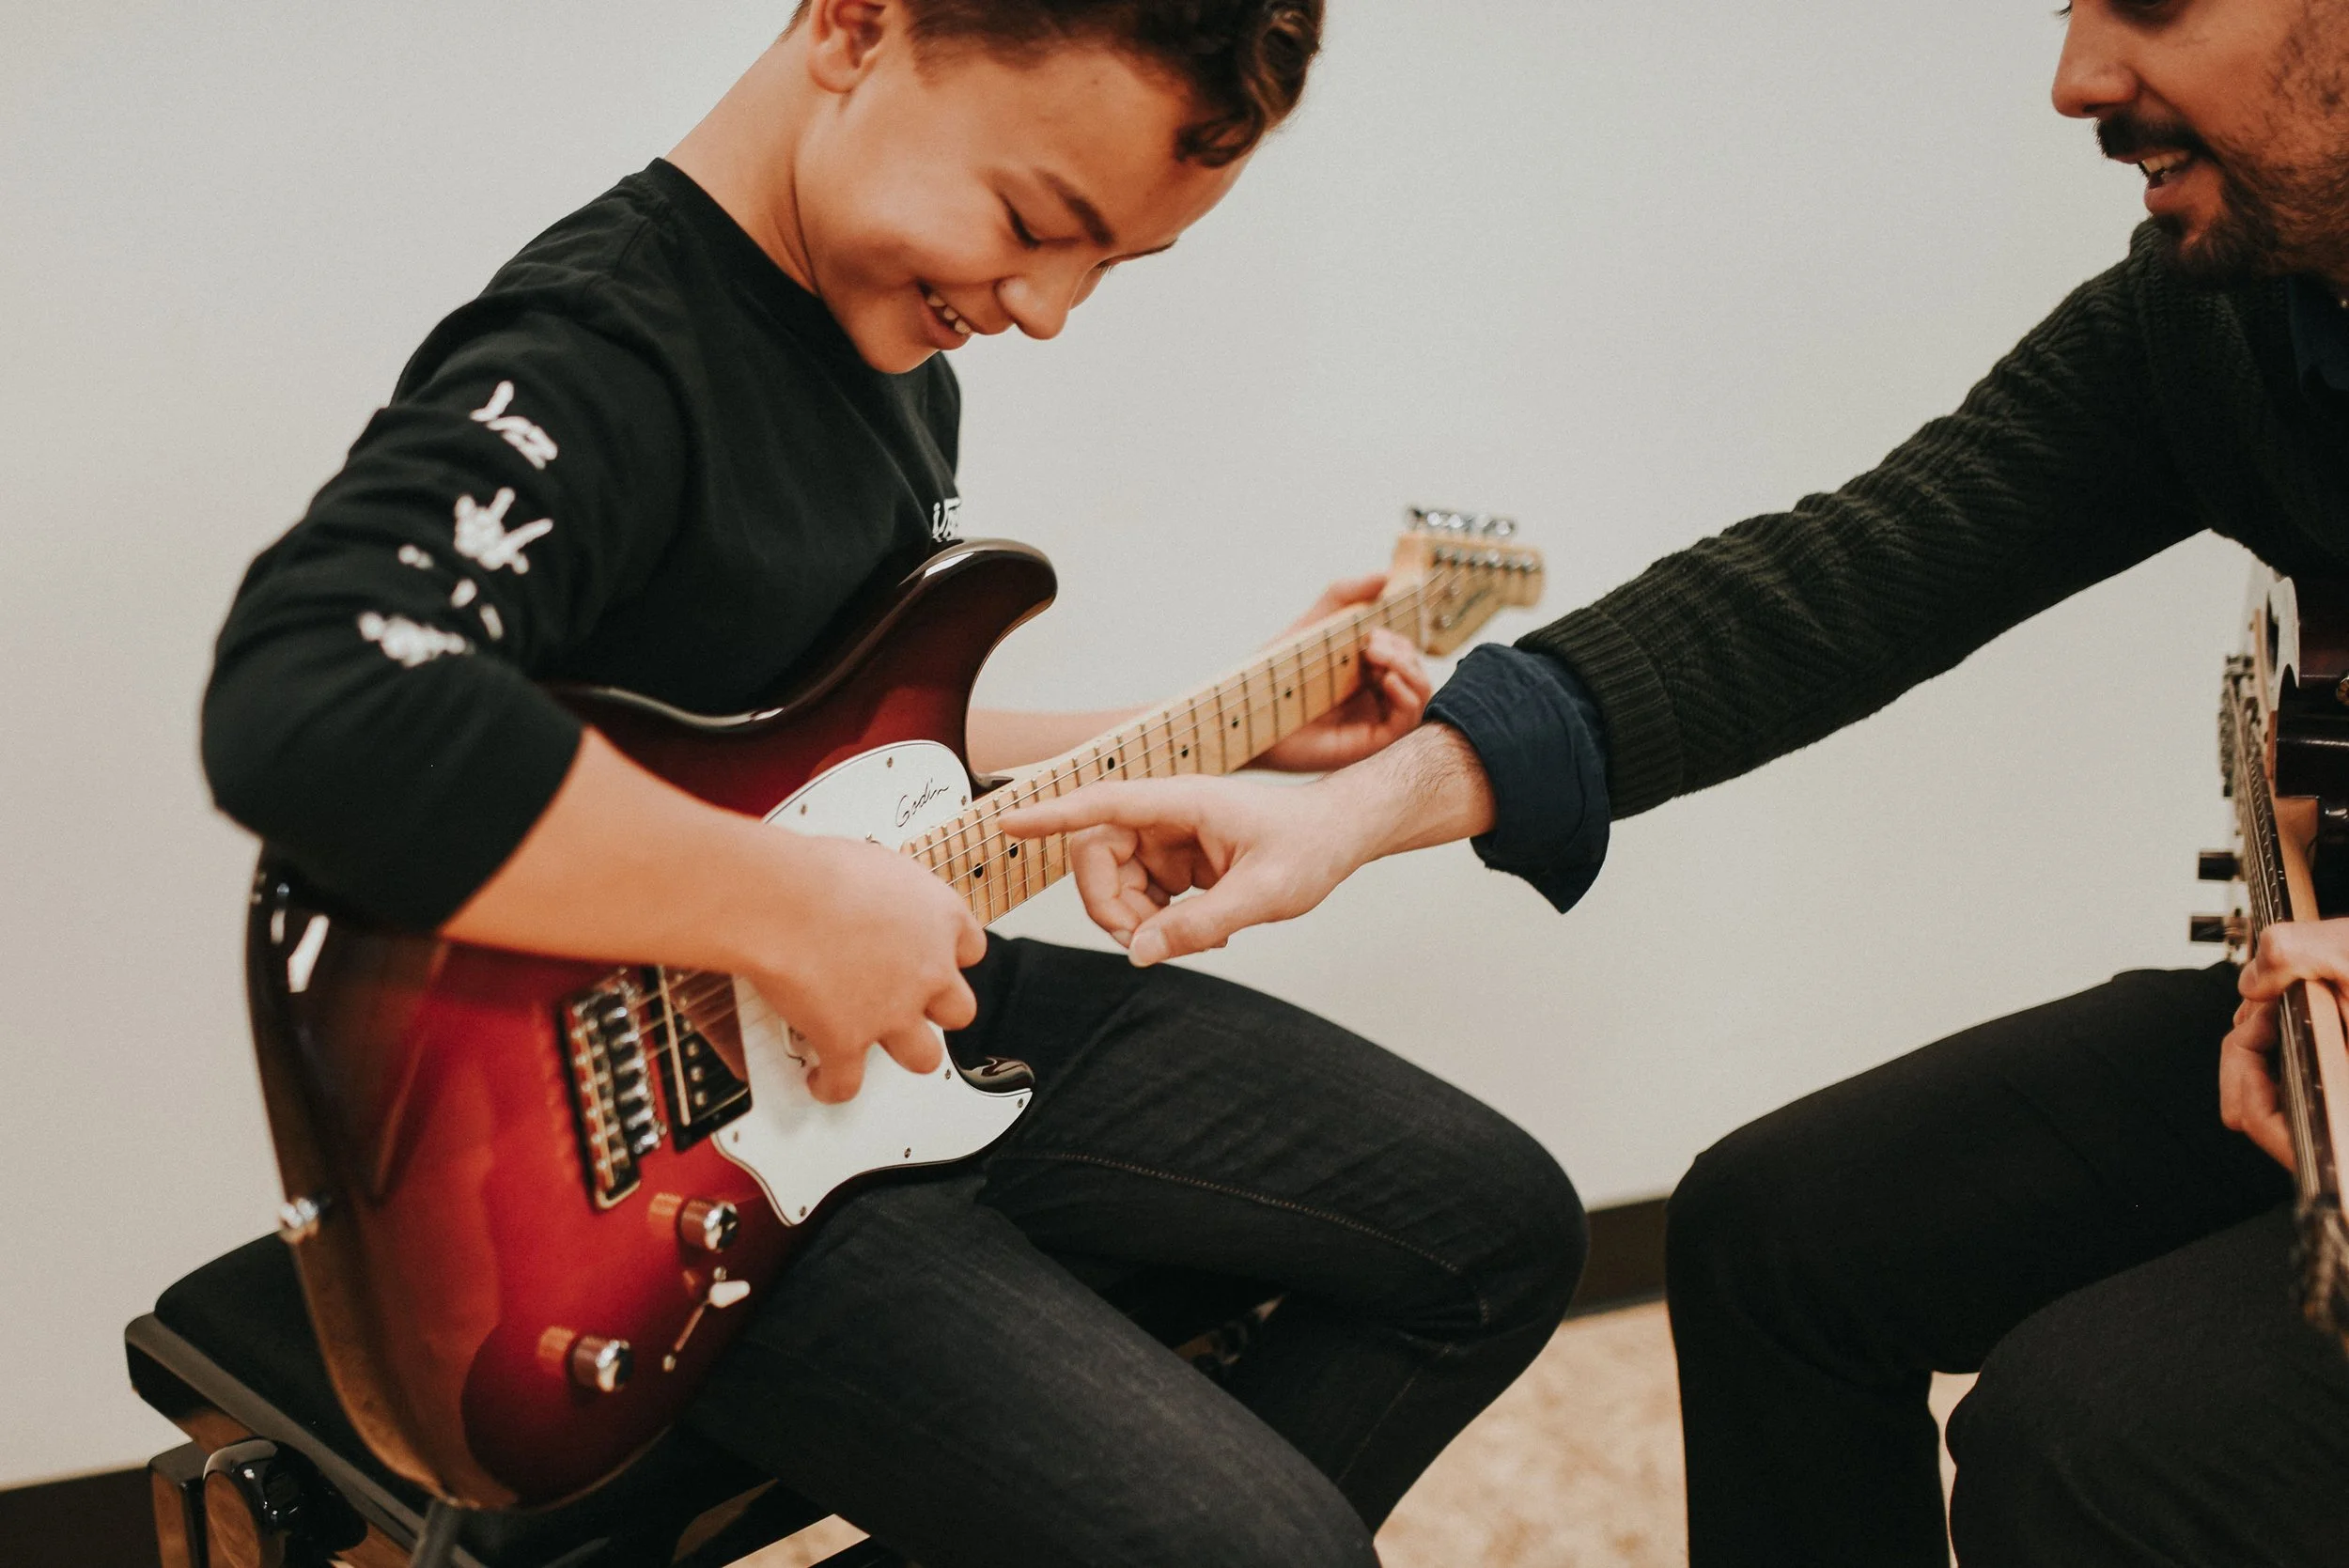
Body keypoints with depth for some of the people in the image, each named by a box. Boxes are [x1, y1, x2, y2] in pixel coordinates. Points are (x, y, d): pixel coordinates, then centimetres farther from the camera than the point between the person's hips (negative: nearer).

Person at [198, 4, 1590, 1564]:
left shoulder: (897, 346, 7)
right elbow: (311, 707, -44)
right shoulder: (595, 361, -25)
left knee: (1500, 1224, 12)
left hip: (920, 1007, 10)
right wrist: (801, 910, -35)